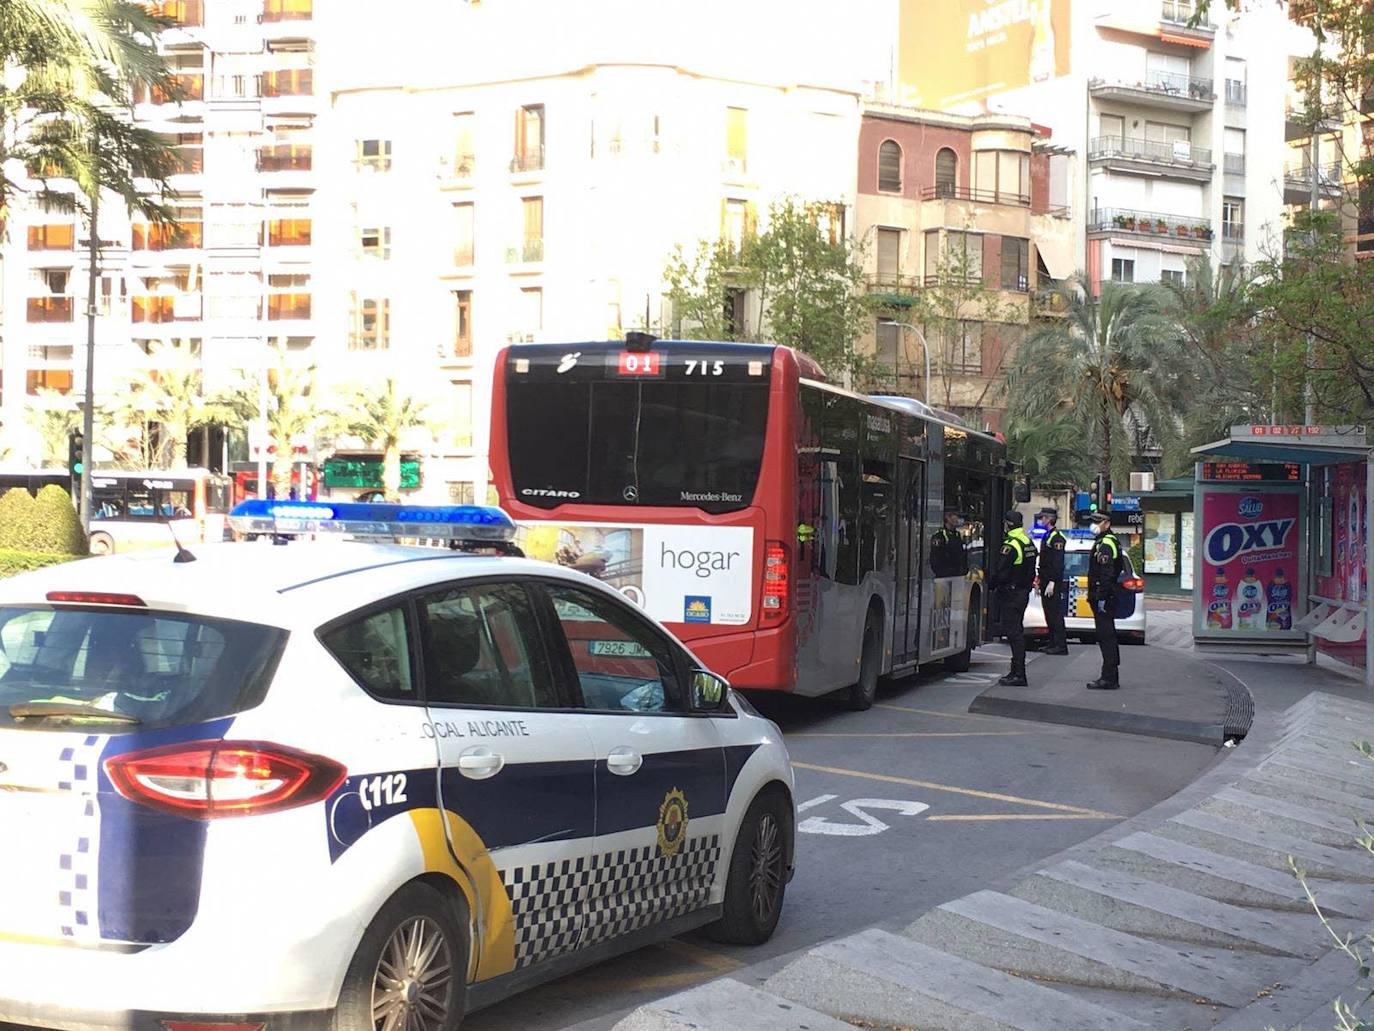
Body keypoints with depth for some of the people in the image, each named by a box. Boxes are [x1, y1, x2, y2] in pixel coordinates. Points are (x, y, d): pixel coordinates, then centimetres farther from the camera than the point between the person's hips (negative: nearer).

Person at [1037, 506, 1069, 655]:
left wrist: (1052, 583, -24)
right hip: (1046, 582, 10)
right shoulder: (1046, 536, 18)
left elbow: (1057, 563, -20)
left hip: (1053, 583, -10)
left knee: (1055, 614, -9)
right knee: (1049, 614, 12)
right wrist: (1040, 581, 21)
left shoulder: (1057, 537, -13)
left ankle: (1061, 646, -8)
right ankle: (1053, 644, 18)